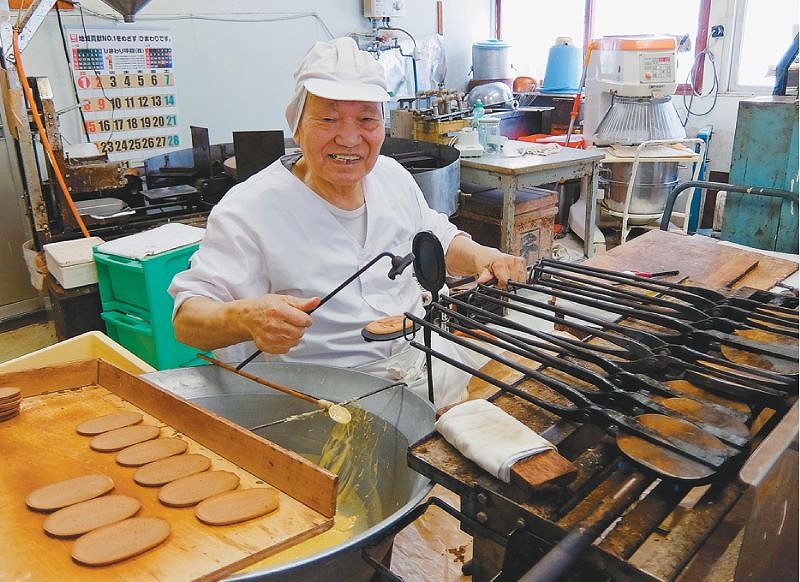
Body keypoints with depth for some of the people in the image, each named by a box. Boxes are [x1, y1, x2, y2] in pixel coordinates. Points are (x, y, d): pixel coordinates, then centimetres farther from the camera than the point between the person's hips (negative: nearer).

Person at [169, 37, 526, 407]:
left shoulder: (392, 176, 8)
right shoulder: (248, 210, -13)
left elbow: (439, 240, 22)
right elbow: (187, 318, -15)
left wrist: (479, 255, -1)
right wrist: (245, 317, -38)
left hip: (427, 367, 6)